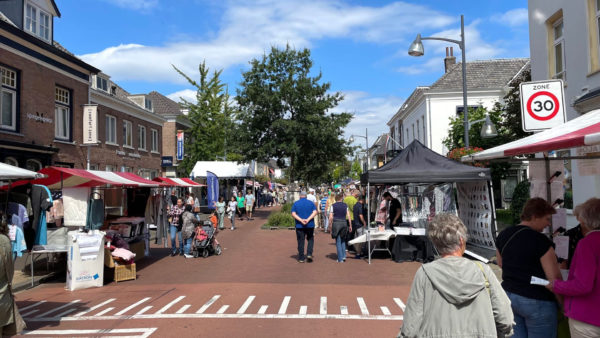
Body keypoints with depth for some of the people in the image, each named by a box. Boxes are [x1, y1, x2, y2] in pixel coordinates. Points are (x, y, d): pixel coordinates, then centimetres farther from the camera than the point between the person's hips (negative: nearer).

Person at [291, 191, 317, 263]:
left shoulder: (295, 203, 4)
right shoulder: (311, 203, 5)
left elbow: (293, 214, -8)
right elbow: (315, 212, -8)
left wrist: (301, 220, -15)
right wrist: (308, 219, -16)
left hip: (299, 225, 0)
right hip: (310, 225, 0)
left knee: (300, 242, 4)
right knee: (310, 239, 16)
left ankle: (301, 258, 7)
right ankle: (309, 254, 0)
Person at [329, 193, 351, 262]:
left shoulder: (333, 206, -1)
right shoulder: (345, 205, 6)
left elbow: (331, 217, -7)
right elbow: (348, 216, 3)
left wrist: (330, 226, 2)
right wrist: (350, 226, 8)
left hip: (336, 223, -2)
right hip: (344, 223, 2)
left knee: (338, 242, 4)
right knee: (343, 240, 20)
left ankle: (340, 259, 3)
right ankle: (344, 255, 10)